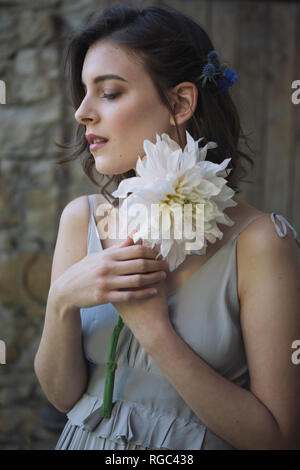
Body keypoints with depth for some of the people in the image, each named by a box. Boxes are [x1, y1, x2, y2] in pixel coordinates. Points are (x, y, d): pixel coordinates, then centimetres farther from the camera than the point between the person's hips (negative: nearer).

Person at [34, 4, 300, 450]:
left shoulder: (258, 241, -21)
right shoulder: (82, 218, -9)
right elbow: (63, 395, -6)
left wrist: (153, 328, -26)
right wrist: (62, 302, -23)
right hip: (85, 439, 3)